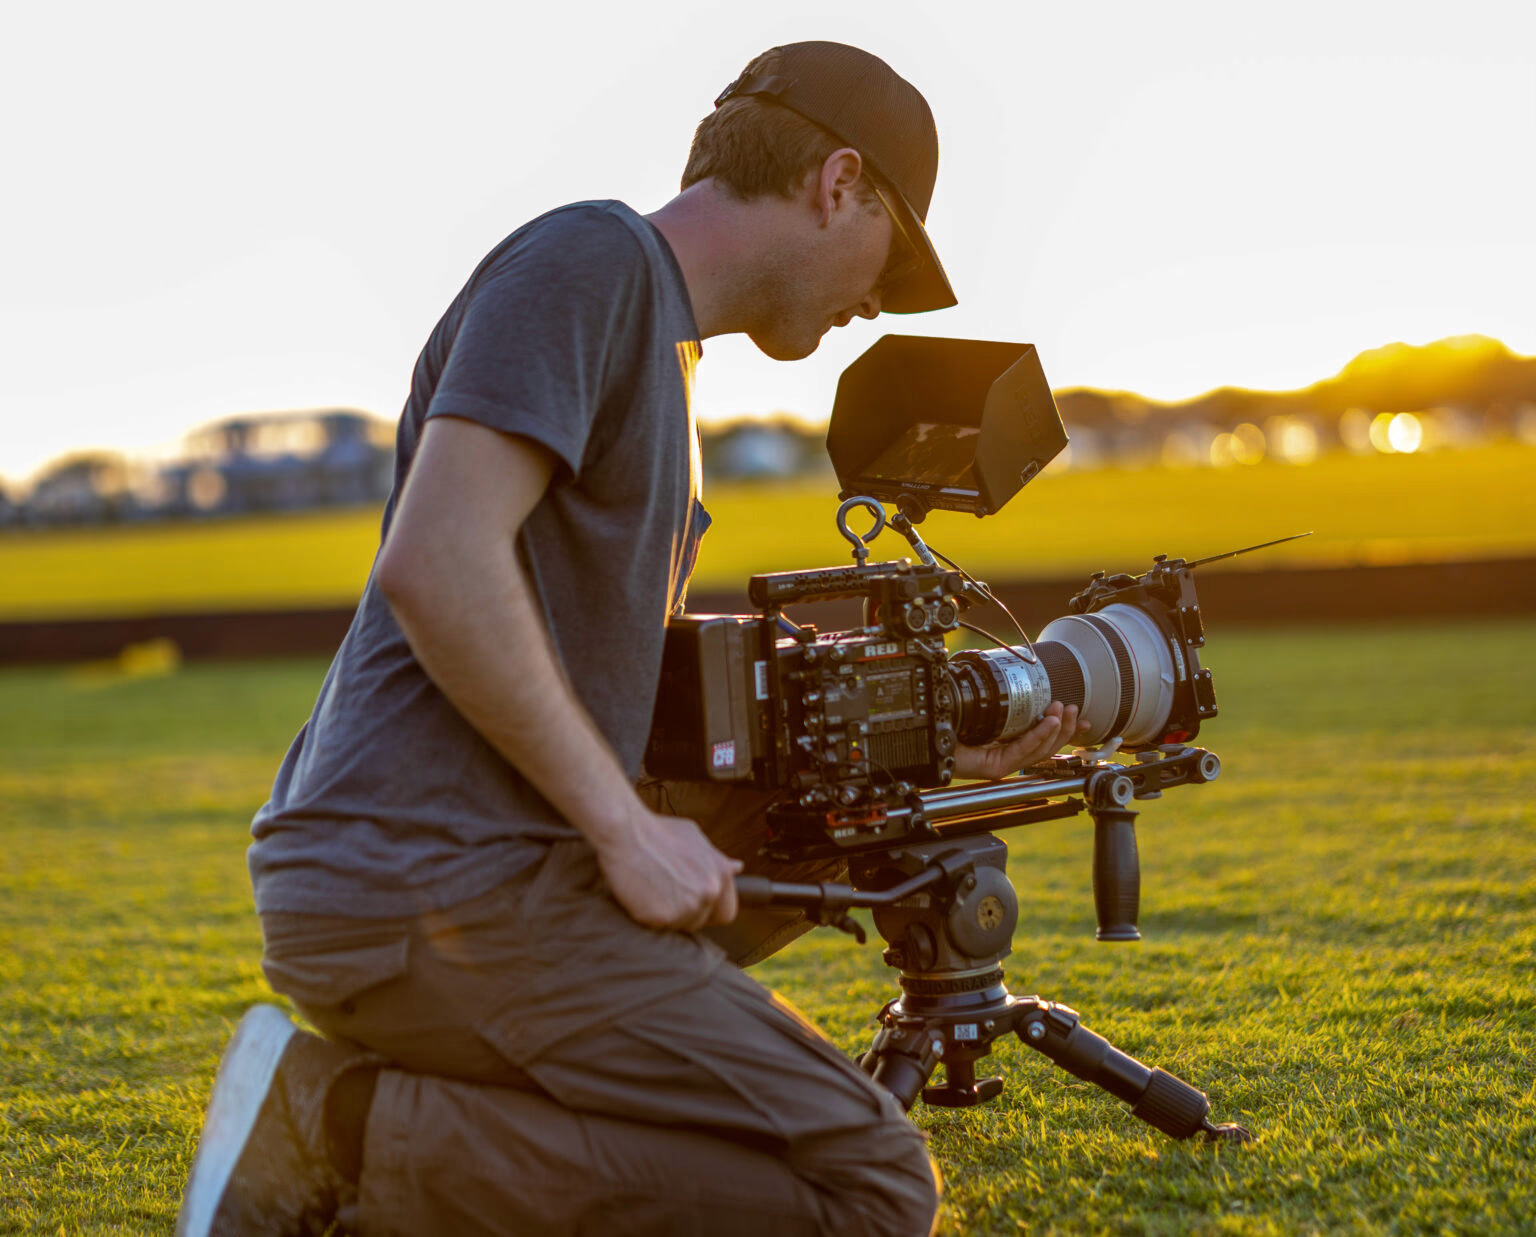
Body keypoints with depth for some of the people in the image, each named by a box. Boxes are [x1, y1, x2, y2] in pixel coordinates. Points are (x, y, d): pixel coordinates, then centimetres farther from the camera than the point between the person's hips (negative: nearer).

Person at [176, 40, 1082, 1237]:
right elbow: (437, 567, -19)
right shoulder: (591, 261, -6)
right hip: (438, 887, -10)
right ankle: (352, 1136, -11)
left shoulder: (663, 355, 23)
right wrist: (625, 828, -14)